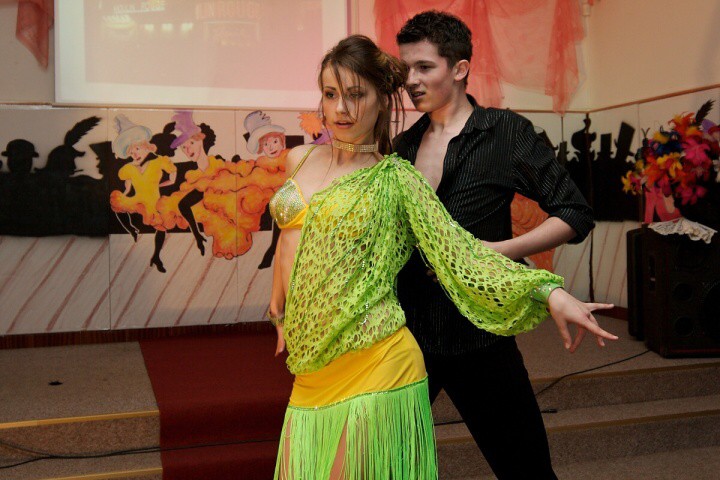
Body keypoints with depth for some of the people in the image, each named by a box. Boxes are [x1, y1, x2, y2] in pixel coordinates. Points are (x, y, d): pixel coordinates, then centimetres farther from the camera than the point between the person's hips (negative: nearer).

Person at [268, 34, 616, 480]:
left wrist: (549, 293, -17)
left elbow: (458, 249, -8)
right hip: (312, 371, 5)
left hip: (372, 365, -5)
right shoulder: (301, 159, 12)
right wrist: (278, 305, 35)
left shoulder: (395, 178, -2)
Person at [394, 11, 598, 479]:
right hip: (406, 331, 4)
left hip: (477, 334, -4)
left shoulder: (507, 133, -3)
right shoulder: (402, 147, 10)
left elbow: (576, 215, -5)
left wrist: (498, 251, -19)